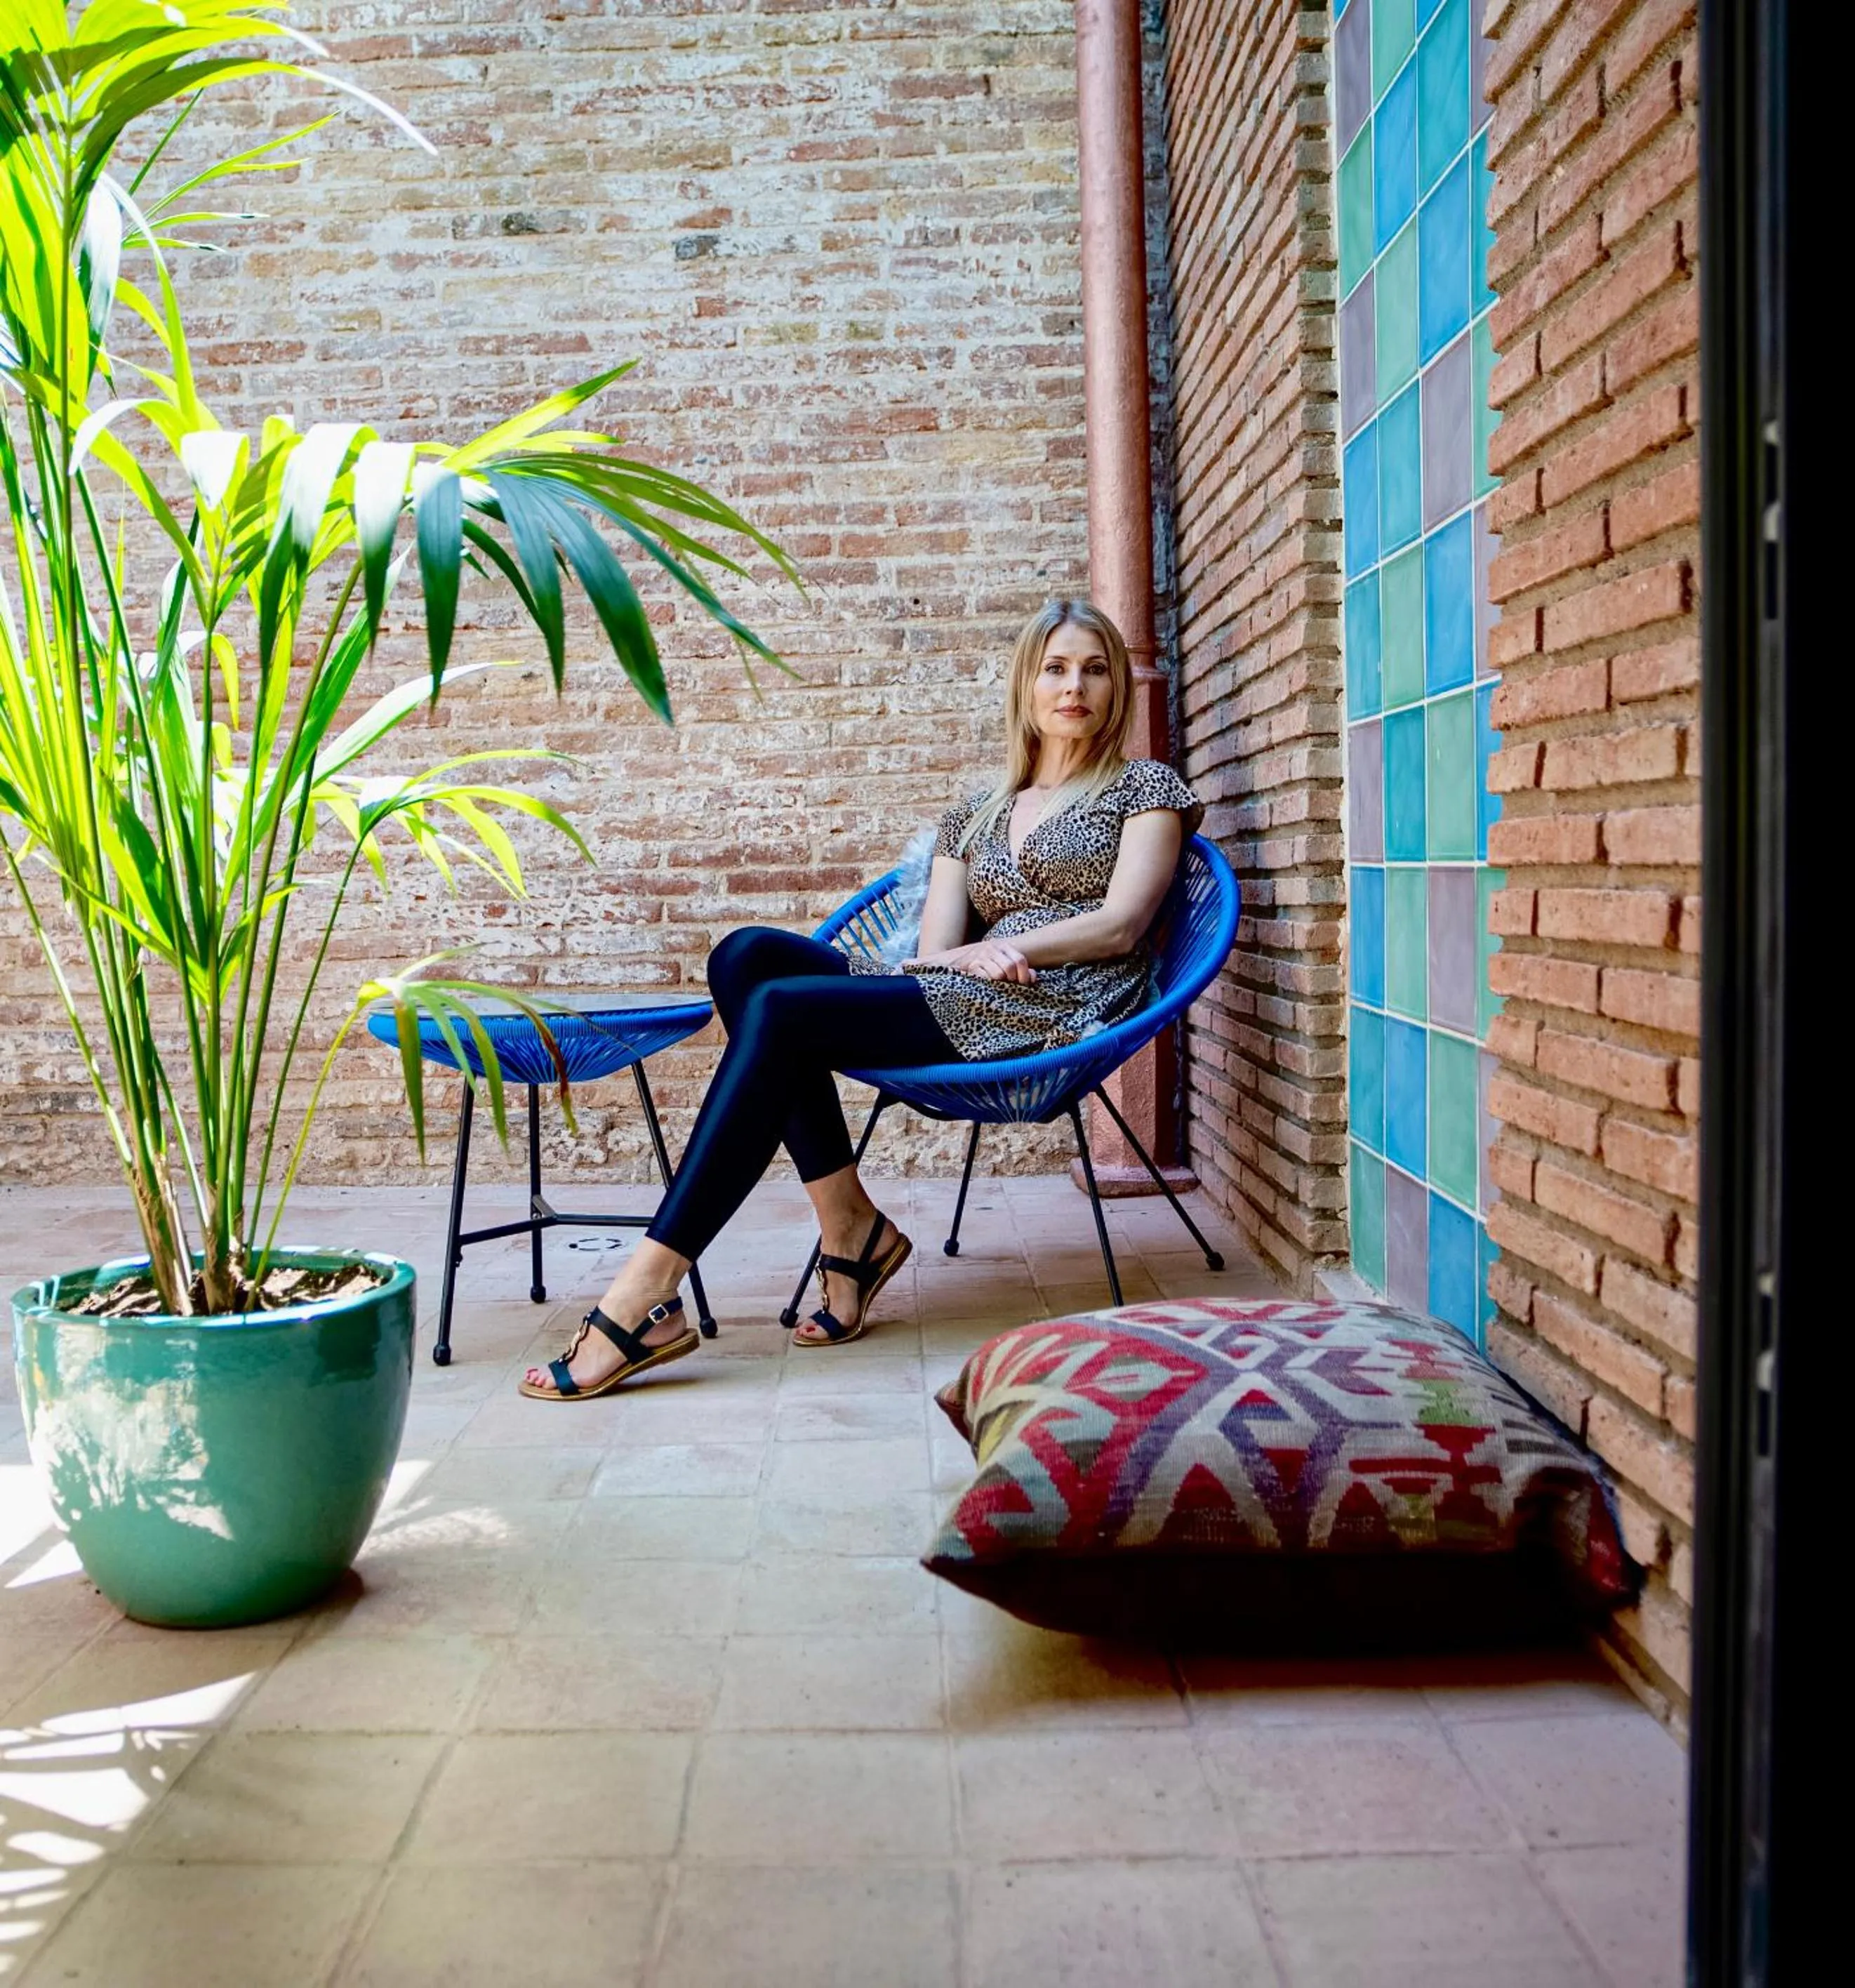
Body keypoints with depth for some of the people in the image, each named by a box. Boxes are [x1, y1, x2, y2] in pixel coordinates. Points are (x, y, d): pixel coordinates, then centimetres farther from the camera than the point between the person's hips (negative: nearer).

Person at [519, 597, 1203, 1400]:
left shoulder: (1144, 788, 14)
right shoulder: (973, 815, 26)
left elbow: (1120, 925, -1)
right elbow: (934, 950, 13)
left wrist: (997, 950, -10)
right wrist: (977, 953, -11)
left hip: (1053, 1010, -6)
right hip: (958, 1008, 6)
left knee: (782, 1010, -25)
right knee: (750, 954, -17)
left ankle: (645, 1301, -29)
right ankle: (850, 1228, -19)